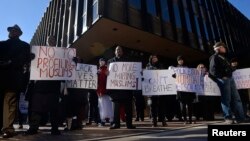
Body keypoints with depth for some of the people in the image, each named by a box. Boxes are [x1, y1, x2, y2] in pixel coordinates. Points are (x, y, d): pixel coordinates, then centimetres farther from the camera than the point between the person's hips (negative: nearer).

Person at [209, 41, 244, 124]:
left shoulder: (223, 57, 26)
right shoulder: (214, 57, -2)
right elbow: (213, 70, -14)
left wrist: (230, 76, 10)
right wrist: (221, 77, -17)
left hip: (230, 78, 9)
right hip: (222, 80, -9)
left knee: (236, 98, 6)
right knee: (226, 99, -7)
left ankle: (240, 117, 10)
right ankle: (228, 118, 0)